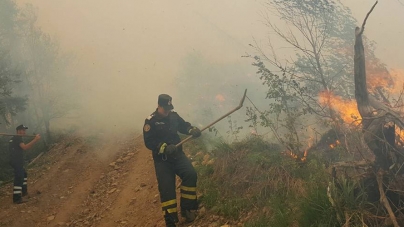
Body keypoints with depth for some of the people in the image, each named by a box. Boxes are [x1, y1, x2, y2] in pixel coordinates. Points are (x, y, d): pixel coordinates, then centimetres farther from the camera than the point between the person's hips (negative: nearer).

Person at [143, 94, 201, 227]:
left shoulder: (173, 115, 4)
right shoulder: (150, 121, -10)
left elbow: (183, 126, 16)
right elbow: (149, 142, -16)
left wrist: (192, 130, -8)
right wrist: (165, 147, -29)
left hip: (177, 154, 4)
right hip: (162, 159, -4)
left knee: (190, 174, -17)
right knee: (166, 187, -8)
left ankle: (187, 208, -2)